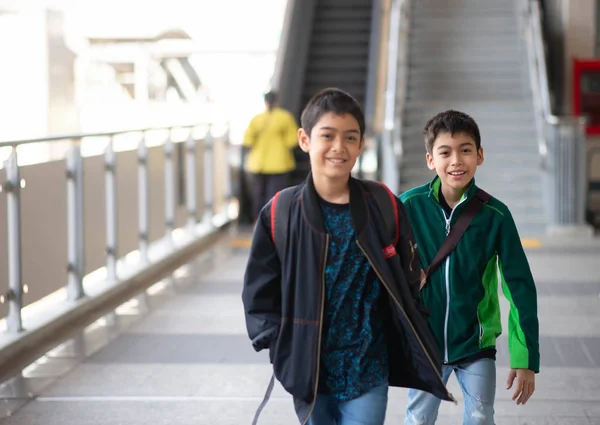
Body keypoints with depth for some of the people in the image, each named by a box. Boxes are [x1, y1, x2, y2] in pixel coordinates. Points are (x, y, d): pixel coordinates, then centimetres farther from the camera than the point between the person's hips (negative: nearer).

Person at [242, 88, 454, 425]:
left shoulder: (385, 207, -1)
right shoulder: (280, 213, -4)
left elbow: (408, 284, 7)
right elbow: (260, 292, 3)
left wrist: (418, 356, 3)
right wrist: (281, 349, -7)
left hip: (368, 371, 0)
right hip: (308, 372, 1)